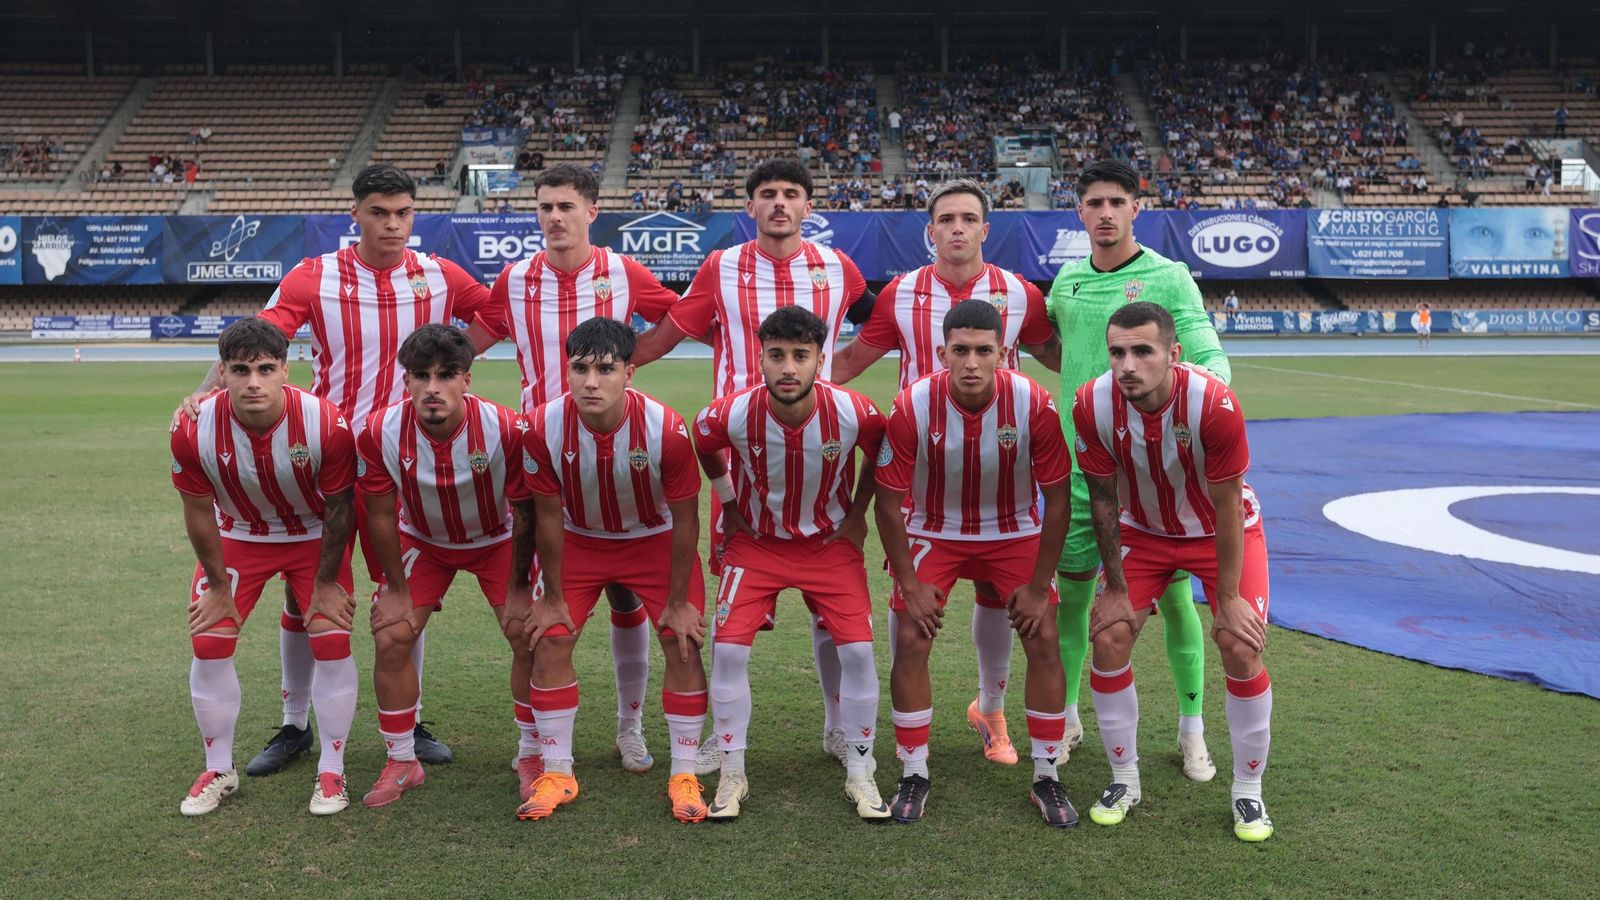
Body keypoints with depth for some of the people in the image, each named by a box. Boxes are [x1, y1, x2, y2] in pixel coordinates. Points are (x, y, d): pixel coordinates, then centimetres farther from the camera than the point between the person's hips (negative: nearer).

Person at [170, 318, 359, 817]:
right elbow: (199, 513, -11)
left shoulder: (327, 425, -32)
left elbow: (339, 509, -16)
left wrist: (326, 582, -8)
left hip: (314, 536, -1)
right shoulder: (194, 431, -27)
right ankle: (218, 771, 16)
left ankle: (331, 772, 7)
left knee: (332, 641, -10)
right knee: (209, 644, -4)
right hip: (238, 536, 2)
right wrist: (218, 586, -3)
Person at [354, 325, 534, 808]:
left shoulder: (505, 429, -32)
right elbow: (380, 515, -12)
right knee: (390, 639, -7)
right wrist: (396, 588, -6)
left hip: (496, 539, -1)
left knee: (531, 635, -11)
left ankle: (531, 755, 11)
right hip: (422, 541, 2)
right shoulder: (379, 432, -27)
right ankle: (402, 762, 14)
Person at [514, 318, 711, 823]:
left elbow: (685, 519, -18)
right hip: (578, 540, 2)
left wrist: (677, 601, -11)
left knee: (684, 643, -9)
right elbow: (548, 516, -13)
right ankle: (557, 773, 11)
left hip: (655, 539, -1)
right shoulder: (544, 428, -27)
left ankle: (685, 775, 7)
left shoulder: (666, 429, -31)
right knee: (549, 643, -6)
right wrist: (554, 596, -5)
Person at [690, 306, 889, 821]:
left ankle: (860, 774, 12)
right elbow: (703, 448, 1)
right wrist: (729, 503, 2)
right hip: (755, 542, 0)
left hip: (831, 542, 0)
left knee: (857, 650, -7)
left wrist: (858, 510, 2)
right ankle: (732, 774, 8)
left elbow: (883, 453, 1)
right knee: (728, 649, -9)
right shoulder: (732, 414, -24)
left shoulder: (853, 412, -24)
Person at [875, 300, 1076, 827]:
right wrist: (909, 584, -11)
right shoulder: (913, 407, -24)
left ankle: (1047, 777, 9)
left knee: (1044, 640, -9)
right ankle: (914, 776, 6)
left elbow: (1057, 498, -11)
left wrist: (1038, 585, -9)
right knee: (911, 641, -11)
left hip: (1014, 534, 1)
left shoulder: (1033, 405, -23)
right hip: (933, 533, 0)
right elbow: (889, 498, -12)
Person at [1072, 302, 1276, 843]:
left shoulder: (1214, 404, -33)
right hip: (1143, 530, 2)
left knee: (1241, 648, -13)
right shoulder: (1092, 405, -26)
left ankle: (1248, 791, 9)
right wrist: (1116, 587, -7)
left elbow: (1226, 508, -22)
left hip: (1222, 530, -2)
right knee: (1108, 639, -8)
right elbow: (1103, 499, -12)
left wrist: (1228, 599, -15)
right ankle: (1124, 781, 11)